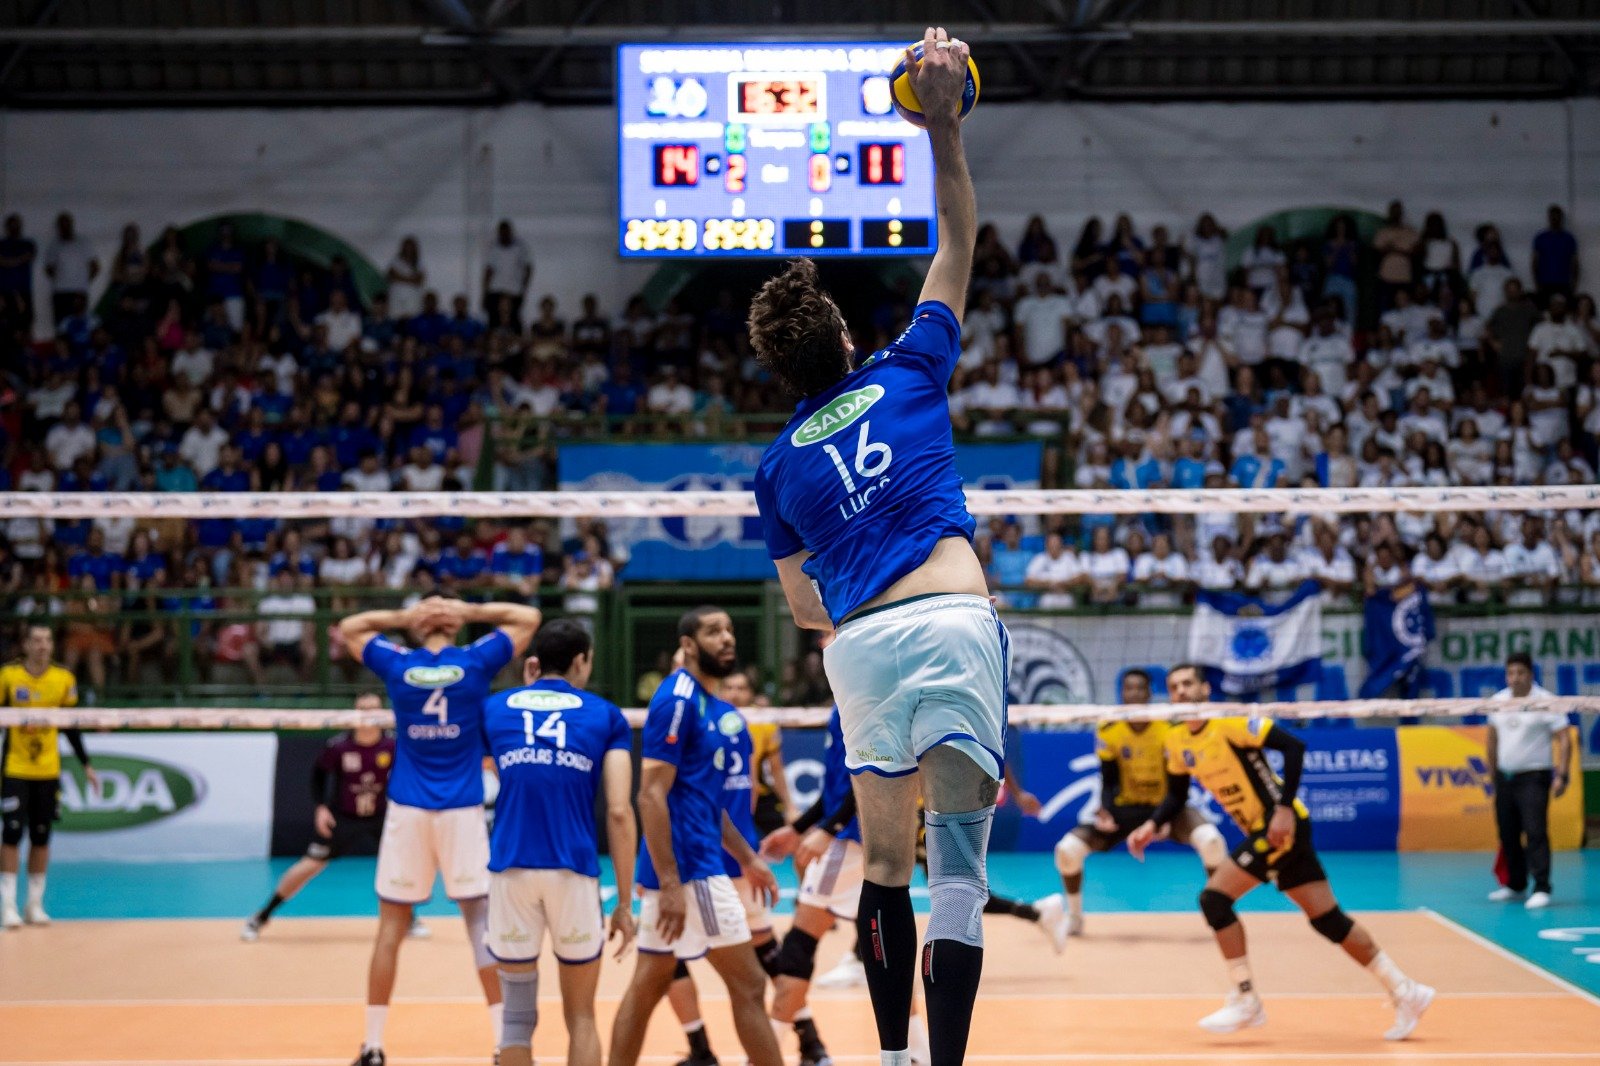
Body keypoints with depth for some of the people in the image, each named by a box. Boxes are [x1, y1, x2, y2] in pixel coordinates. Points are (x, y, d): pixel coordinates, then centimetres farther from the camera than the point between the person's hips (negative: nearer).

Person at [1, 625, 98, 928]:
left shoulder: (64, 679, 1)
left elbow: (71, 727, 9)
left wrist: (86, 765, 7)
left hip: (48, 771, 2)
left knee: (41, 837, 5)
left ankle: (35, 904, 14)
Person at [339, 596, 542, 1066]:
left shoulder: (397, 664, 1)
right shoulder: (475, 661, -2)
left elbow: (348, 627, 18)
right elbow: (528, 617, 11)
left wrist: (403, 616, 6)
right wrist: (467, 610, 4)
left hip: (407, 811, 1)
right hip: (462, 811, -1)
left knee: (391, 926, 7)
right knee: (482, 924, 2)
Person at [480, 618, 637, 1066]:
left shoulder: (496, 707, 13)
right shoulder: (606, 716, 8)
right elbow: (619, 812, -2)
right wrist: (624, 902, 2)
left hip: (511, 870, 1)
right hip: (573, 874, -1)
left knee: (517, 1018, 10)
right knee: (581, 1019, 11)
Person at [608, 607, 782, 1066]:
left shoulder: (713, 704, 15)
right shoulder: (677, 698, -13)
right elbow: (652, 795, -19)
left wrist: (746, 858, 23)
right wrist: (670, 884, -23)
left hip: (703, 858, 9)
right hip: (688, 868, -9)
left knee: (649, 984, 10)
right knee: (748, 984, -4)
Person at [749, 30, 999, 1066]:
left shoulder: (779, 465, 16)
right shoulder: (908, 373, 12)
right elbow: (960, 242, 21)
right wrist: (944, 122, 18)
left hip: (861, 644, 2)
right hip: (953, 620, -2)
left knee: (886, 864, 15)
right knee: (958, 864, -7)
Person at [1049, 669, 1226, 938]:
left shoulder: (1169, 729, -16)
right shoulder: (1107, 731, -9)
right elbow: (1109, 781, -2)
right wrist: (1104, 812, -23)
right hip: (1124, 808, 2)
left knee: (1210, 839, -31)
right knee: (1067, 848, -18)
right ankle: (1074, 918, 8)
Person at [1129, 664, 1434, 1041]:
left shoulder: (1231, 722, -15)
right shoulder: (1177, 741, 8)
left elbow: (1294, 746, -19)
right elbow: (1177, 796, 20)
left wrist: (1284, 808, -24)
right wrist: (1153, 825, 2)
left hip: (1282, 825, -8)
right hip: (1261, 832, 8)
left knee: (1214, 897, -14)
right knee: (1328, 919, 9)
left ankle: (1245, 1002, -6)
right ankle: (1404, 992, 18)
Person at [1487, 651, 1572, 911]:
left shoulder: (1546, 702, -9)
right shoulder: (1498, 701, 8)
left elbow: (1564, 739, -10)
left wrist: (1561, 775, -18)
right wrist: (1492, 771, 20)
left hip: (1533, 777, -6)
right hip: (1505, 777, 6)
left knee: (1535, 833, -15)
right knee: (1508, 835, 10)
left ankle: (1541, 889, -15)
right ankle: (1515, 885, 23)